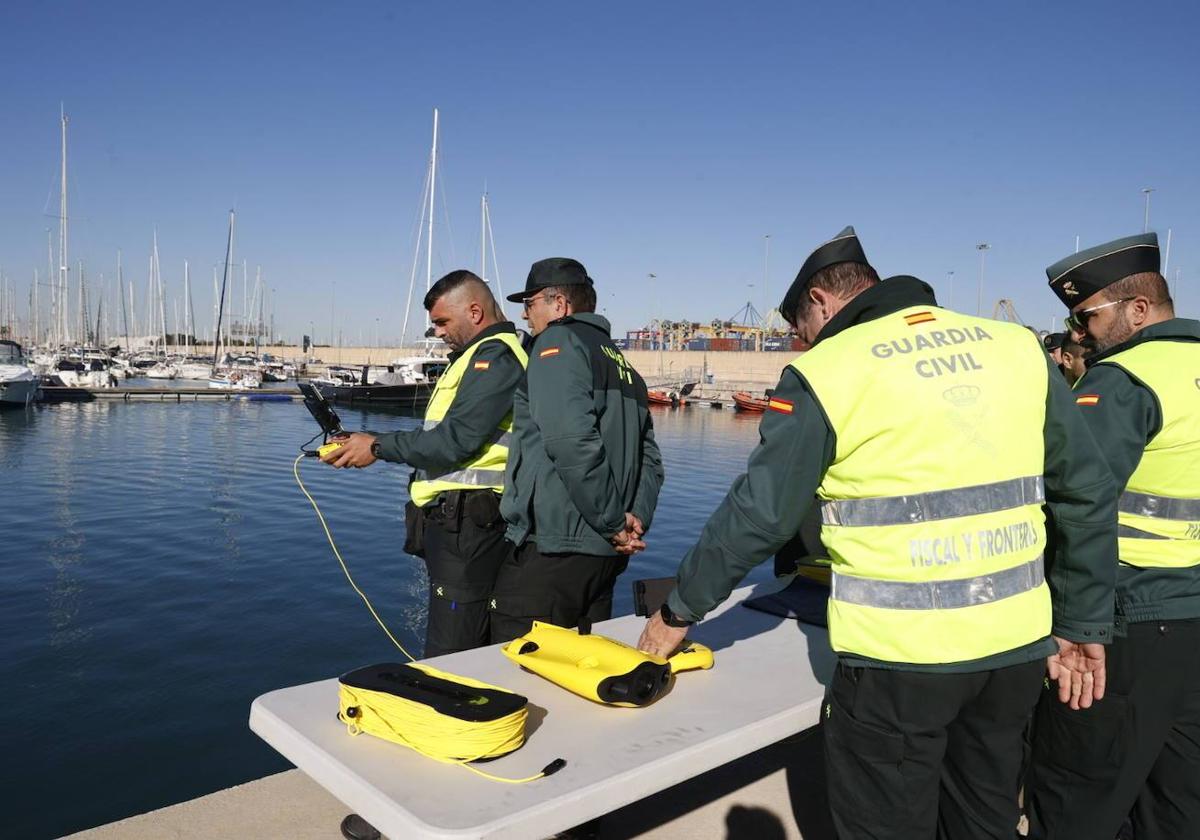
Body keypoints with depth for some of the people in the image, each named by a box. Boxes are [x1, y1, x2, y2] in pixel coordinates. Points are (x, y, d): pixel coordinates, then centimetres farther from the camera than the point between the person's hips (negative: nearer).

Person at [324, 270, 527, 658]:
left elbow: (457, 439, -19)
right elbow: (439, 435, 21)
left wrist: (379, 447, -10)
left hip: (467, 523, -10)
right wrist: (367, 446, 11)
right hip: (453, 520, 10)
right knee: (473, 649, 14)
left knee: (448, 660, -8)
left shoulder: (496, 356, -10)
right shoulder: (478, 355, 23)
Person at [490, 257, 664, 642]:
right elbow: (650, 458, 14)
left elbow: (574, 442, -20)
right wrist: (637, 517, 1)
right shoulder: (623, 365, 20)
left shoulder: (558, 342, -5)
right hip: (606, 554, 9)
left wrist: (613, 522, -13)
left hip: (552, 548, -9)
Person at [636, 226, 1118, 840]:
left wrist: (678, 612, 4)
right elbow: (1088, 493, 6)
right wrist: (1083, 627, 14)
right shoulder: (1017, 347, 5)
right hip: (1018, 647, 6)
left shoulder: (826, 373, -9)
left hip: (898, 657, -5)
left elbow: (757, 514, -9)